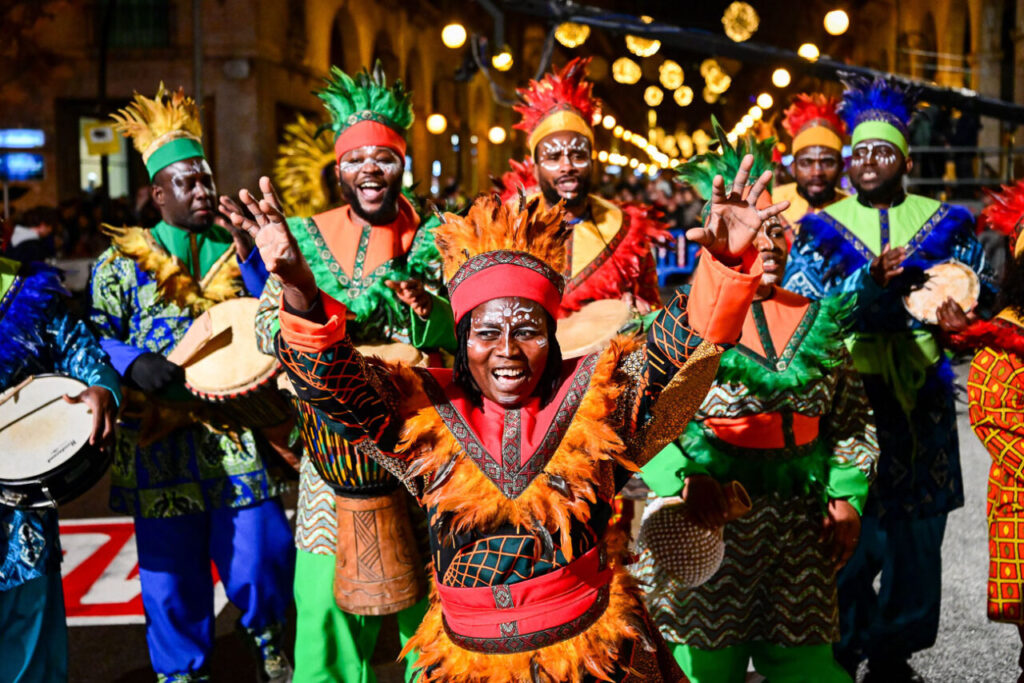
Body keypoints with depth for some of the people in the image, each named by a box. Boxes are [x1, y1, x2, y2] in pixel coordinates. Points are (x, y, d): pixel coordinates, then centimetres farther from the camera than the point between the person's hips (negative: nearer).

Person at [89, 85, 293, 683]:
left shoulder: (238, 254, 11)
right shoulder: (123, 263, 5)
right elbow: (92, 338, 0)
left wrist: (252, 255, -9)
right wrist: (133, 363, -18)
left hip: (238, 439, 1)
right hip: (161, 443, -1)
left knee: (261, 555, -1)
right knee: (172, 572, 5)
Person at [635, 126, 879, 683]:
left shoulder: (816, 322, 12)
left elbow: (854, 420, 17)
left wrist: (847, 496, 4)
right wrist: (689, 477, -22)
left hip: (800, 530, 4)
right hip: (707, 525, -4)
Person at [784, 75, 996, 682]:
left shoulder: (947, 224, 10)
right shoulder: (822, 229, 6)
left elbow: (981, 296, 8)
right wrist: (870, 285, -19)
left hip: (921, 397, 2)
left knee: (917, 534, 7)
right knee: (851, 532, -5)